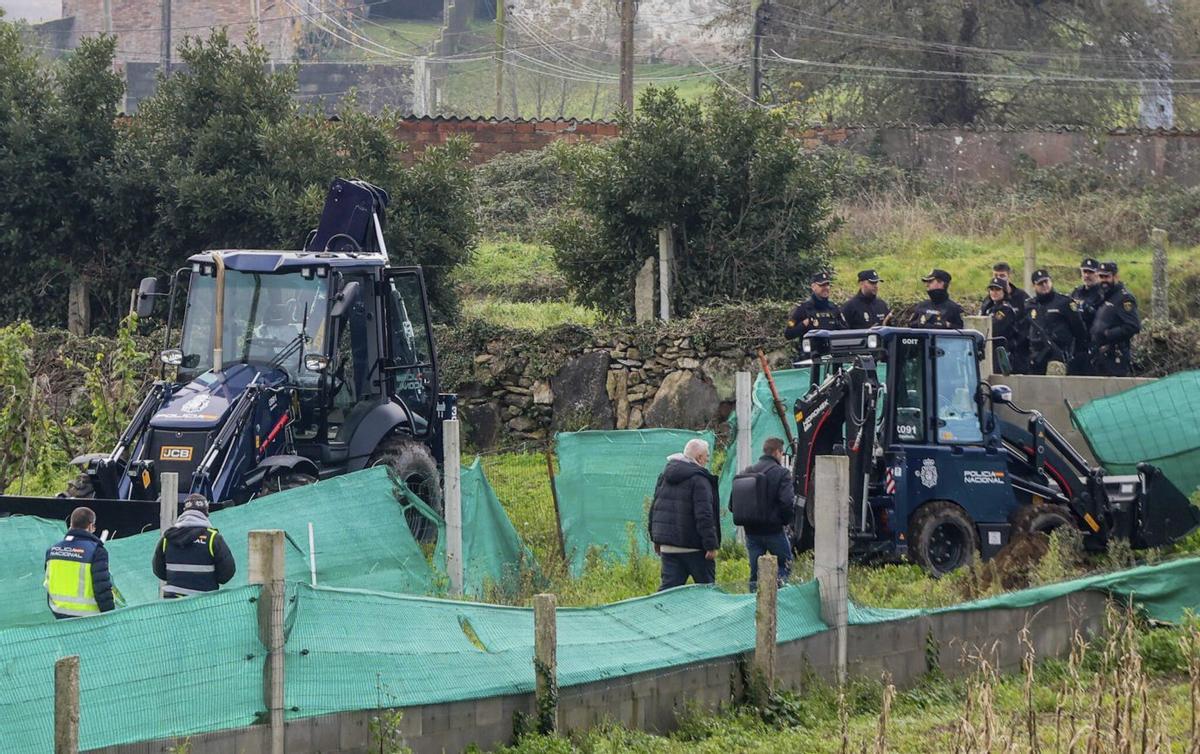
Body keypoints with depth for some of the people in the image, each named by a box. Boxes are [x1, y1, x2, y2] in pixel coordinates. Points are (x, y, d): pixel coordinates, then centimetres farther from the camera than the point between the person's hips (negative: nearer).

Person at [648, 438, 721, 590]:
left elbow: (654, 507, 18)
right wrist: (711, 545, -17)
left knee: (669, 584, 5)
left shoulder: (664, 475, 12)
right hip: (693, 547, -7)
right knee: (706, 585, 7)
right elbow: (704, 515, -19)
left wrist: (655, 538, 25)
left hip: (667, 546, 7)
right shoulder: (699, 479, -14)